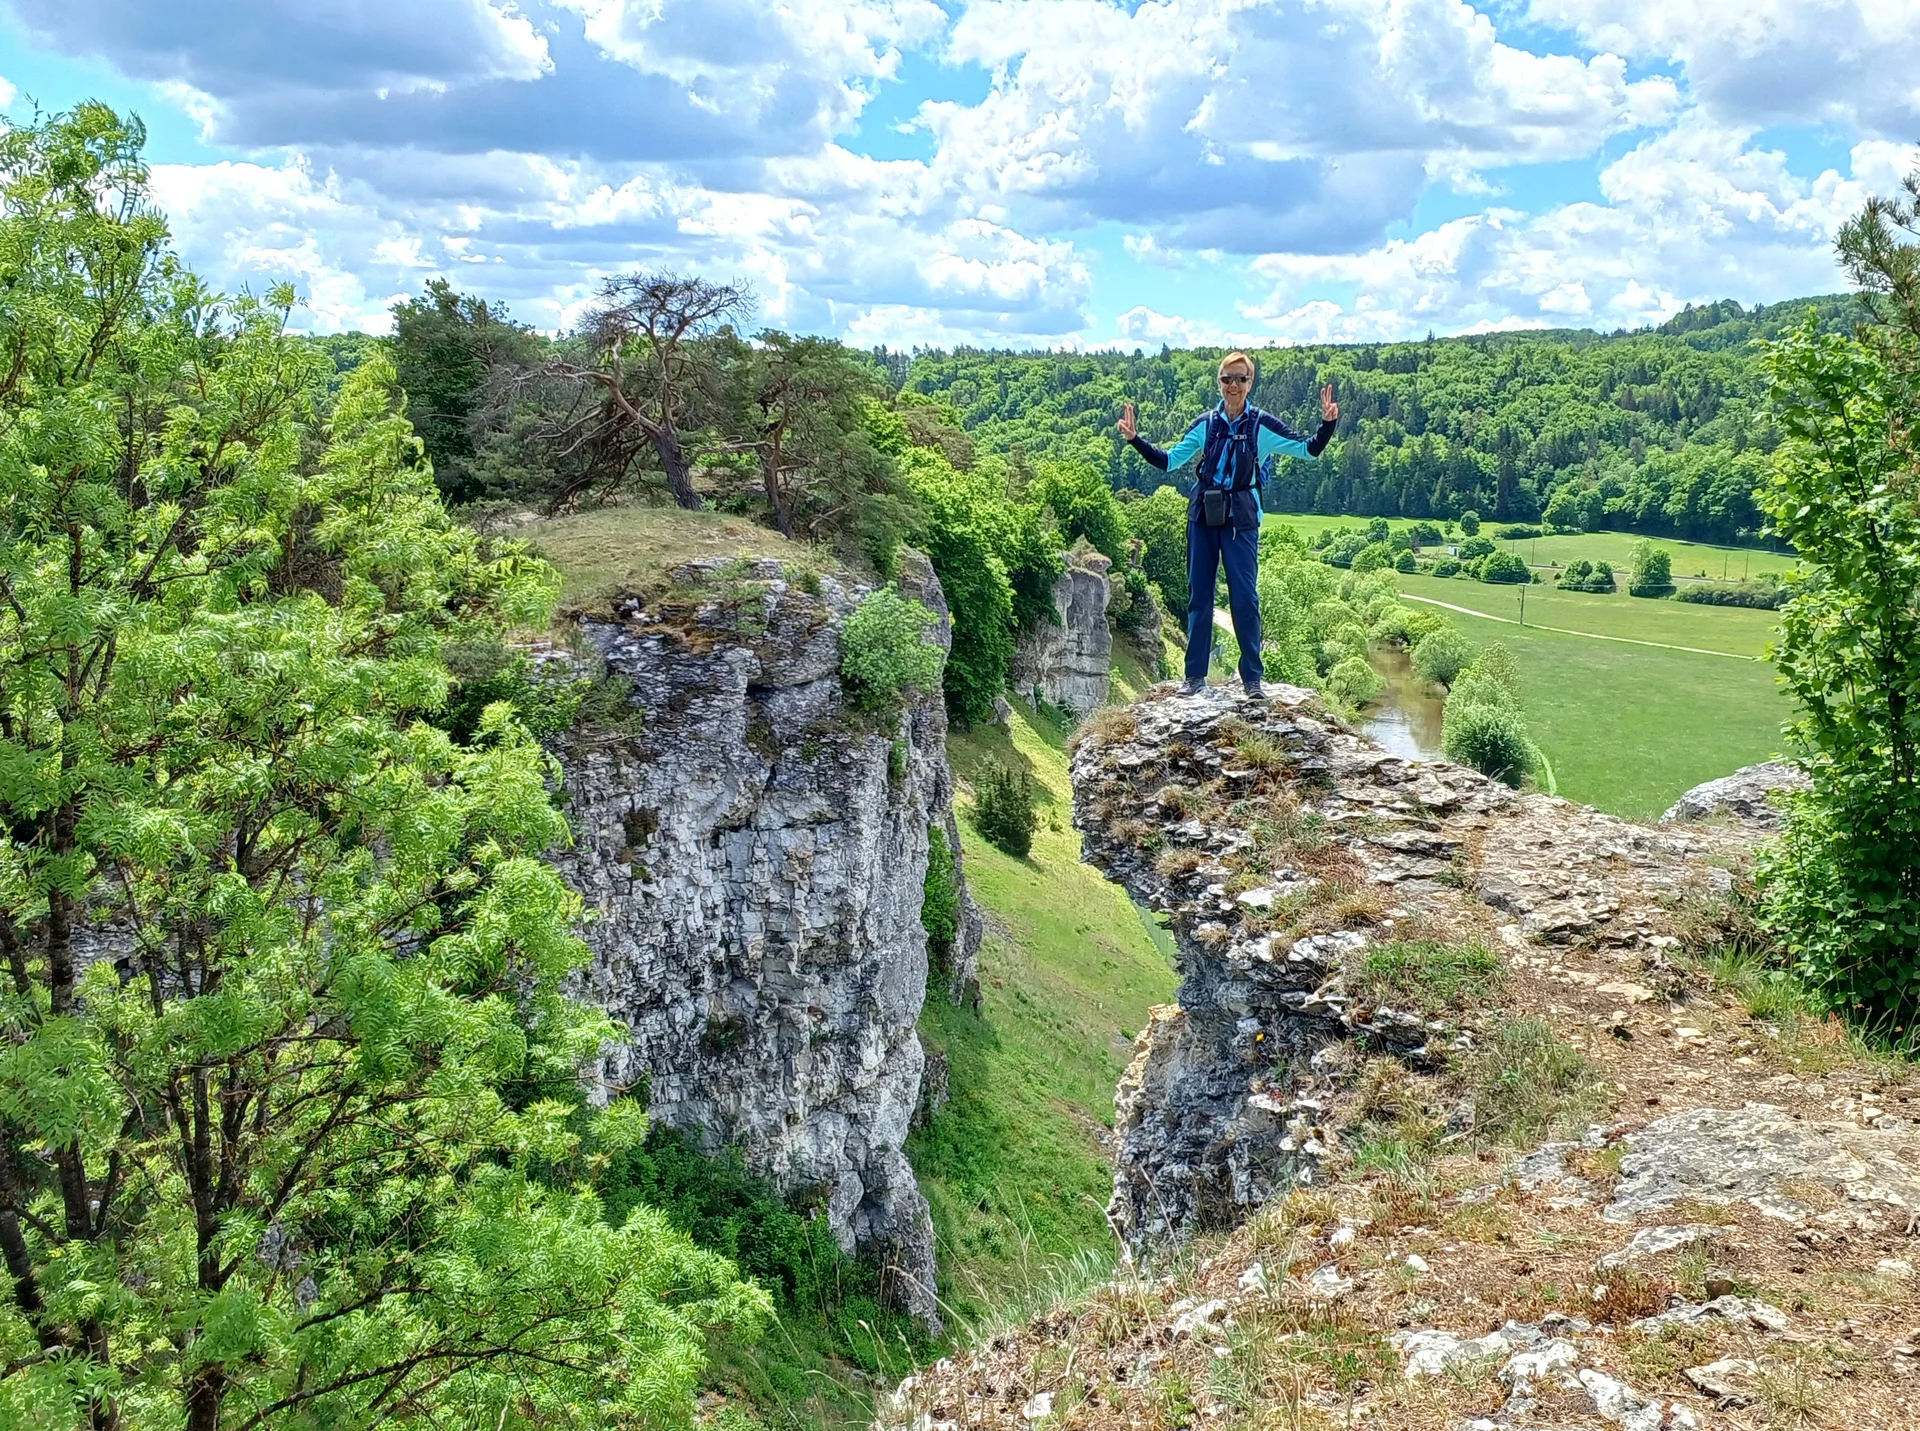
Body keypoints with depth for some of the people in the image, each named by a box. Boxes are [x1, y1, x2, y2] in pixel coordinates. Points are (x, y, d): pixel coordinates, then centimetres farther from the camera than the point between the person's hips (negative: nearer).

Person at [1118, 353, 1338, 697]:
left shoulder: (1262, 426, -1)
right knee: (1199, 596, 6)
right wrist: (1135, 440, -1)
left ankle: (1252, 677, 4)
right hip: (1203, 515, 3)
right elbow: (1168, 461, 9)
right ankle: (1195, 675, 15)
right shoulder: (1205, 424, 5)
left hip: (1241, 517, -3)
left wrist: (1328, 423, -19)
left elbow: (1309, 449, -2)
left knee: (1244, 597, -5)